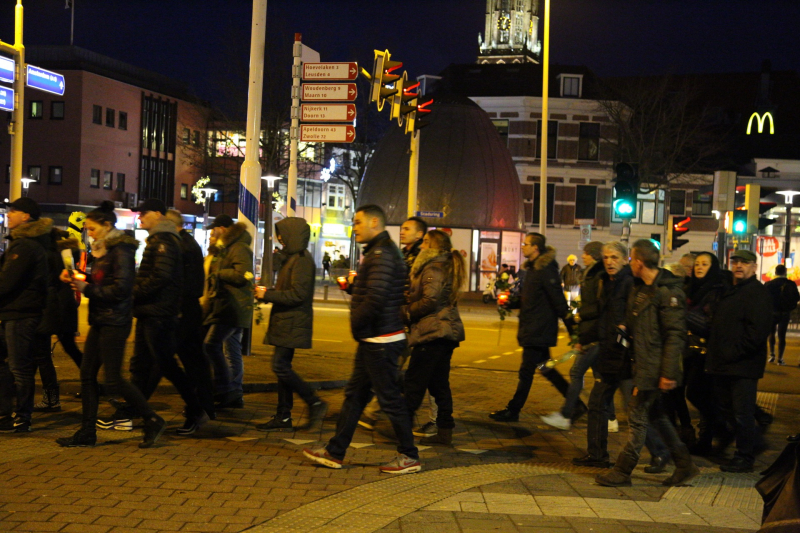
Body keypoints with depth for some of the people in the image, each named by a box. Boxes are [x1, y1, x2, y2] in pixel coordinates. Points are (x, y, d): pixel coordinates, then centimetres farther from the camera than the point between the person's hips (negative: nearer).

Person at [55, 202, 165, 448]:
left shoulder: (121, 250, -13)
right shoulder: (103, 250, 15)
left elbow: (120, 289, -20)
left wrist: (87, 288, -15)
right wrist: (76, 280, 3)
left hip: (114, 322, -9)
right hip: (100, 321, 9)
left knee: (113, 380, -7)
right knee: (87, 374, 8)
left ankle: (153, 421, 5)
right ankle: (87, 432, 15)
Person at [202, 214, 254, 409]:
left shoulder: (239, 248, -12)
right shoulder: (227, 248, 21)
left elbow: (240, 275, -24)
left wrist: (217, 272, -13)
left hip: (233, 307, -11)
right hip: (228, 306, 11)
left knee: (211, 344, -16)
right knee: (232, 351, 12)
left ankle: (224, 390, -13)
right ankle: (235, 395, 18)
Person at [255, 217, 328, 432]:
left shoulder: (301, 260, -14)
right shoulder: (293, 257, 18)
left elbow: (298, 294, -21)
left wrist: (268, 295, -16)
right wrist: (268, 293, 8)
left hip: (293, 323, -10)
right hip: (286, 322, 10)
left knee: (280, 366, -13)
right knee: (282, 366, 10)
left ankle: (315, 403, -4)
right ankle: (283, 416, 14)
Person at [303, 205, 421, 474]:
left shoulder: (381, 254, -18)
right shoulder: (379, 252, 17)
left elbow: (376, 299, -26)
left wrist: (356, 323, -13)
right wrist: (353, 285, 7)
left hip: (380, 341, -11)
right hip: (372, 340, 11)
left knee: (390, 397, -2)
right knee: (354, 394, 14)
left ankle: (409, 456, 8)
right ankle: (334, 451, 21)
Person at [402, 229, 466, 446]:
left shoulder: (433, 268, -12)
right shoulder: (447, 267, 19)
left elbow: (430, 301, -21)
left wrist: (406, 312, -8)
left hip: (432, 332, -10)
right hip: (447, 331, 10)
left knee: (414, 383, -4)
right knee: (439, 383, 11)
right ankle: (445, 431, 13)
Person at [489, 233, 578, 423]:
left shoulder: (546, 270, -17)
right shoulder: (533, 268, 14)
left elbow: (559, 302, -20)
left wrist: (571, 329, -21)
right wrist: (511, 303, 5)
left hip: (538, 331, -10)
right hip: (534, 329, 10)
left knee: (526, 371, -1)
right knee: (546, 369, 16)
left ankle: (513, 411, 9)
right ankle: (576, 404, 24)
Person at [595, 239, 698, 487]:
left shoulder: (667, 292, -16)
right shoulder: (639, 288, 12)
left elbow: (675, 335, -19)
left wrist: (668, 373, -21)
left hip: (653, 368, -10)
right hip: (641, 365, 10)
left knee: (637, 417, -1)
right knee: (655, 415, 16)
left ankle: (622, 472, 9)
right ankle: (684, 465, 25)